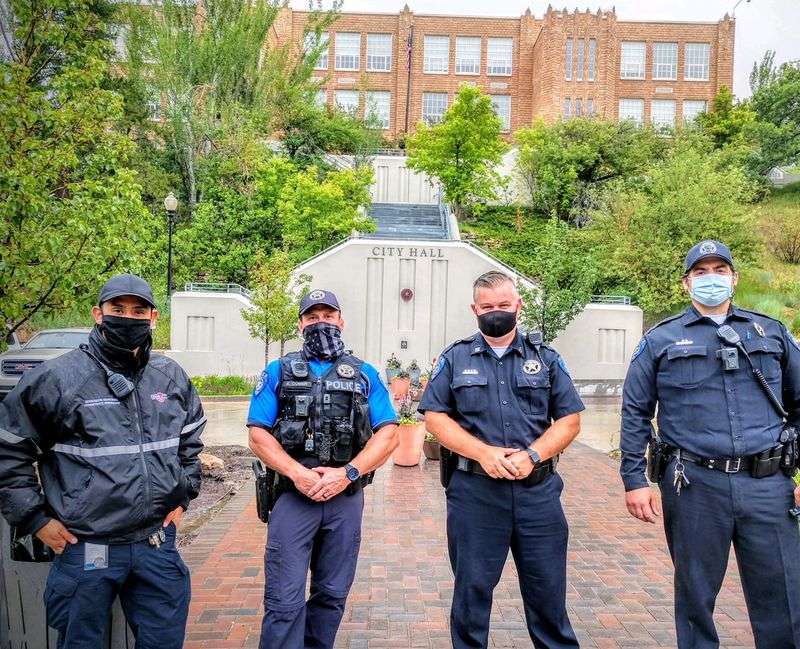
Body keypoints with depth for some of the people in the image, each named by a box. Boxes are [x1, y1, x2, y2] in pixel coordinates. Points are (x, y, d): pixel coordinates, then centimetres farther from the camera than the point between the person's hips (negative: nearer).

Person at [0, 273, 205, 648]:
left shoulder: (171, 377, 4)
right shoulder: (56, 378, -10)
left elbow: (191, 437, 19)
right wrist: (34, 518, -4)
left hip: (157, 544, 4)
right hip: (85, 548, -3)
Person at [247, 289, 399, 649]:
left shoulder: (365, 375, 7)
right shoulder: (278, 372, 5)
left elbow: (388, 434, 0)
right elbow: (258, 435, -1)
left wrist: (346, 474, -13)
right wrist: (298, 473, -15)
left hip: (346, 500, 2)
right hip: (292, 497, -1)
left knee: (332, 594, 14)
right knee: (284, 600, -1)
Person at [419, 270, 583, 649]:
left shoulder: (546, 358, 8)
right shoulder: (454, 359, 5)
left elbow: (569, 419, 5)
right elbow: (435, 417, 0)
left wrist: (532, 454, -12)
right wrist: (483, 452, -13)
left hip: (538, 490, 1)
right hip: (474, 491, -1)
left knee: (547, 589, 11)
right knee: (472, 589, 11)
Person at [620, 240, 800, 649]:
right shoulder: (661, 340, 4)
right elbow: (635, 413, 4)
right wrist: (634, 480, -1)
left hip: (767, 485, 2)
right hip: (694, 485, -1)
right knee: (696, 596, 12)